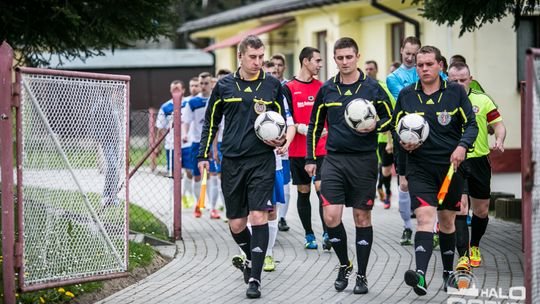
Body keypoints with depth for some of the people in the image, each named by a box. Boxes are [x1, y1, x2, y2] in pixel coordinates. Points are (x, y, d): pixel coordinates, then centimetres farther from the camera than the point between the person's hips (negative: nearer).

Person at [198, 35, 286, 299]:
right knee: (236, 224, 7)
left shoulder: (273, 85, 3)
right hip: (232, 161, 2)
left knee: (259, 216, -13)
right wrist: (204, 155, 9)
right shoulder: (224, 86, 4)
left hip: (262, 161, -2)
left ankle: (254, 278, -9)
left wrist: (281, 140, -5)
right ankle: (251, 257, 36)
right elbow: (211, 122, 13)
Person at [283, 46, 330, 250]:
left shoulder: (323, 87, 9)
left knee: (321, 188, -11)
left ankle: (327, 235, -13)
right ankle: (309, 235, 18)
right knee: (303, 192, 8)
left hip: (322, 149, 1)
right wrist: (299, 128, -22)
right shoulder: (289, 88, -2)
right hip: (298, 151, -1)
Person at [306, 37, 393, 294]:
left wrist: (375, 127, -16)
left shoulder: (372, 88, -1)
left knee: (362, 217, 4)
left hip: (363, 160, -2)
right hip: (334, 159, 2)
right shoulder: (326, 90, 6)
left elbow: (389, 119, 6)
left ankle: (361, 275, 16)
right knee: (331, 216, -8)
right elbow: (315, 126, 14)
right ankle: (344, 265, 16)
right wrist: (310, 159, 11)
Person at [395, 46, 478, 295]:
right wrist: (402, 142, -6)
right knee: (425, 216, -18)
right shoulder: (406, 95, 4)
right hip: (419, 166, -1)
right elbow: (396, 125, 15)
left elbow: (471, 124, 0)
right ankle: (420, 275, -31)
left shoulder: (455, 91, 1)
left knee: (447, 220, 12)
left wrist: (462, 146, -18)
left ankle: (448, 272, 30)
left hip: (450, 165, 1)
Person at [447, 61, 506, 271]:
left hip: (479, 160, 3)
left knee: (481, 211, 11)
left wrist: (499, 140, -13)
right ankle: (463, 256, -20)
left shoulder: (483, 100, 5)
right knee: (460, 206, -18)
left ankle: (474, 247, 36)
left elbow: (498, 124, 6)